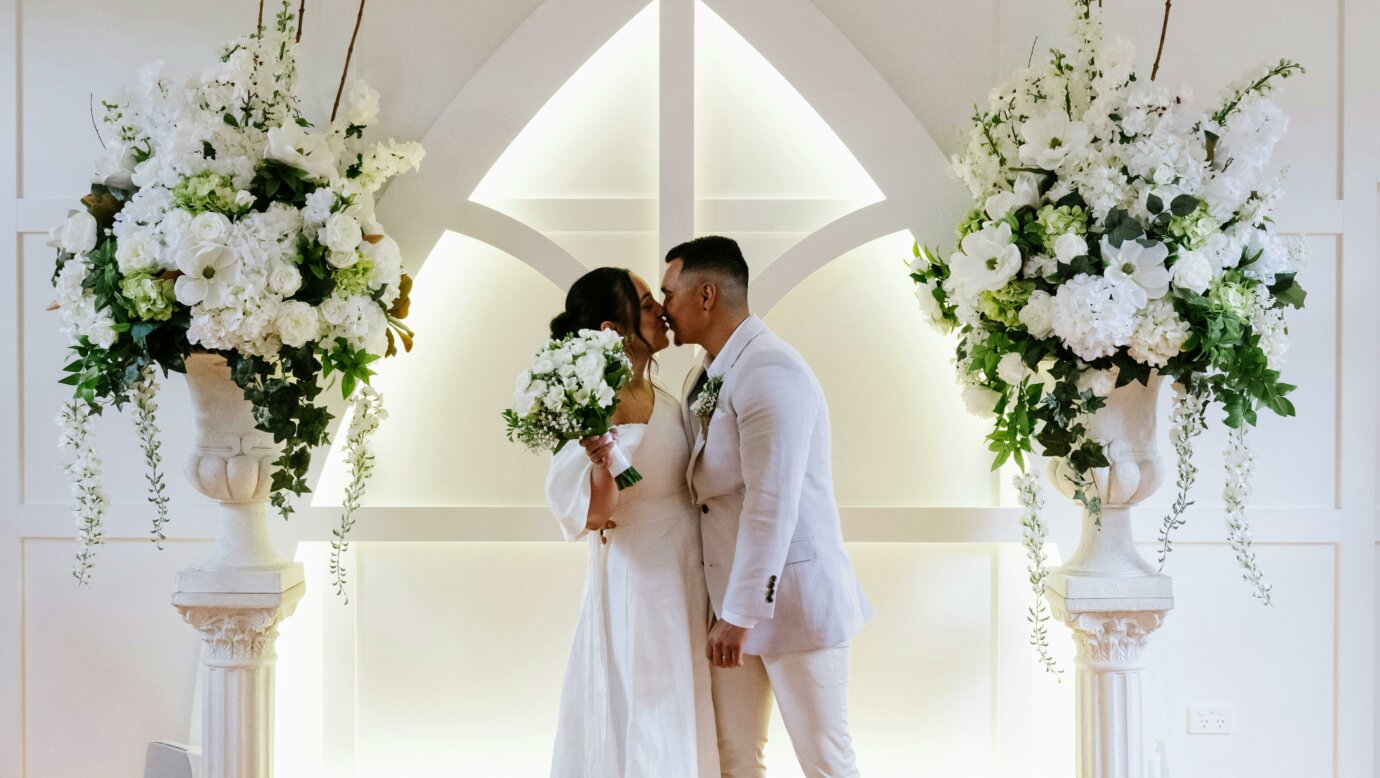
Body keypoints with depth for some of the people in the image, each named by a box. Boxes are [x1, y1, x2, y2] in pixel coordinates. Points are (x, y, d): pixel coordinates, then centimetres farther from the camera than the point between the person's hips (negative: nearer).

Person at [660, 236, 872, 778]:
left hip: (793, 596, -8)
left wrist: (740, 614, -22)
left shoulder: (769, 372, -19)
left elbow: (771, 505, -23)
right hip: (732, 597, 9)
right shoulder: (703, 379, 11)